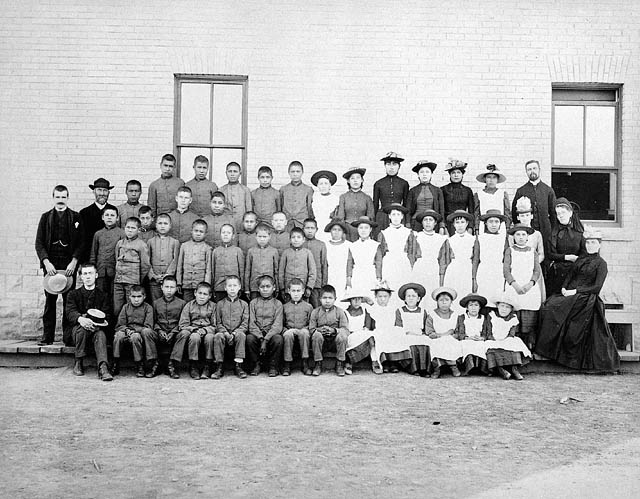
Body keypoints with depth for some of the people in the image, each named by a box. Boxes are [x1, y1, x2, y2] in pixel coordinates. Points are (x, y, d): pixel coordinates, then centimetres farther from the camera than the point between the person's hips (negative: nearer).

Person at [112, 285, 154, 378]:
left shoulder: (148, 308, 4)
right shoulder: (126, 307, 14)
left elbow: (148, 327, -4)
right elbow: (119, 325, 10)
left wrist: (135, 330, -16)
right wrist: (126, 329, -12)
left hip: (140, 332, -3)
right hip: (127, 331, 3)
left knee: (135, 337, -37)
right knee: (118, 335, -30)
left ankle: (140, 366, -24)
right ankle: (115, 365, -20)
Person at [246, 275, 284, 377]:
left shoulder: (277, 304, 6)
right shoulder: (253, 303, 10)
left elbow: (277, 325, -5)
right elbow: (252, 323, 0)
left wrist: (266, 340, -18)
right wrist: (261, 338, -16)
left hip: (271, 333, -1)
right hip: (256, 333, 1)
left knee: (278, 339, -32)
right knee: (249, 338, -30)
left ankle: (273, 367, -11)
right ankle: (255, 365, -9)